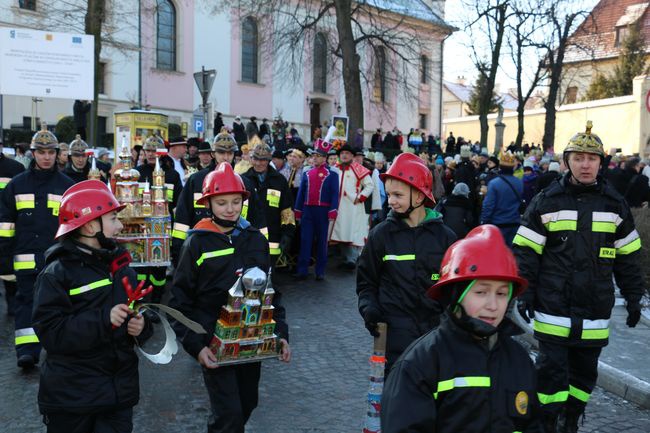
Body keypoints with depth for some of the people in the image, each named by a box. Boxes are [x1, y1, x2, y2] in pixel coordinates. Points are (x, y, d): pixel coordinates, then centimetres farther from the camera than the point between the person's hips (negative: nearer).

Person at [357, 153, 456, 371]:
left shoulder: (444, 236, 0)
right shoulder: (381, 233, -1)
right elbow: (366, 281, 8)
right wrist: (369, 307, -7)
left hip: (436, 331, 2)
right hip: (396, 332, -1)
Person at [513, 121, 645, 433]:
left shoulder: (615, 204, 5)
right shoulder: (546, 202, -4)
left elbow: (627, 256, 11)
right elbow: (526, 252, -3)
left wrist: (633, 297, 10)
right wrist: (524, 293, -8)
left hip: (595, 310, 3)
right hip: (553, 307, -3)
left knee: (585, 371, 14)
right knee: (552, 369, 2)